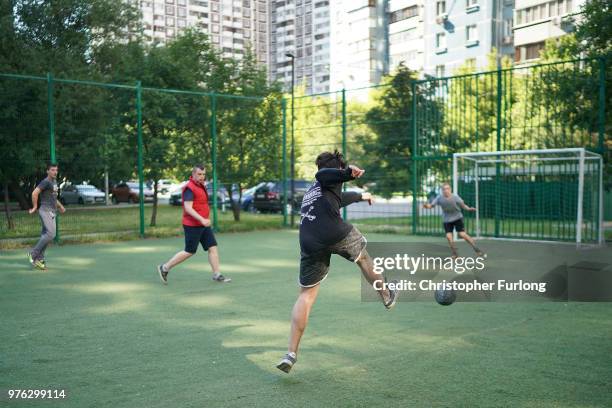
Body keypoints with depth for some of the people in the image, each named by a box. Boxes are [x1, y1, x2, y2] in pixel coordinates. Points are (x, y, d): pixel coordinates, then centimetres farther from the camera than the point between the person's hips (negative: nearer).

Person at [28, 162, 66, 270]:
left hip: (52, 212, 9)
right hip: (45, 211, -9)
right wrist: (35, 207, -14)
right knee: (50, 234, -19)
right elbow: (34, 193, -21)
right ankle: (33, 253, -9)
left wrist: (60, 206, 29)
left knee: (46, 235, 8)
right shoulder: (45, 182, -12)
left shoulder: (54, 181, 17)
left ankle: (39, 259, 12)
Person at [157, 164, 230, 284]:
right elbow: (188, 208, -27)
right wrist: (202, 220, -36)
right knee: (189, 252, -1)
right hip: (193, 226, -9)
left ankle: (217, 275, 3)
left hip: (202, 224, 9)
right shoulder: (190, 188, -18)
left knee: (213, 248, 1)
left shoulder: (200, 186, 11)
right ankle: (164, 268, 12)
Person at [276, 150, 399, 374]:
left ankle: (291, 354, 1)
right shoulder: (330, 177, 14)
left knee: (306, 295, 7)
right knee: (363, 258, 27)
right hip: (337, 235, -5)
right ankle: (387, 297, 48)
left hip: (310, 245, 6)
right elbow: (322, 173, -13)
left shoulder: (311, 191, 35)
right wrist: (349, 172, -28)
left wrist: (361, 196, 71)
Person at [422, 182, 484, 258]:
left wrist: (469, 209, -28)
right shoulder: (439, 198, -12)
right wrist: (427, 206, -36)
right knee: (448, 236, -11)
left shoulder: (455, 197, -16)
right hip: (447, 220, 2)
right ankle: (454, 254, 7)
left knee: (462, 234, -11)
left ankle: (477, 250, 2)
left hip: (457, 218, -2)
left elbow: (463, 205, -9)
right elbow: (431, 205, -13)